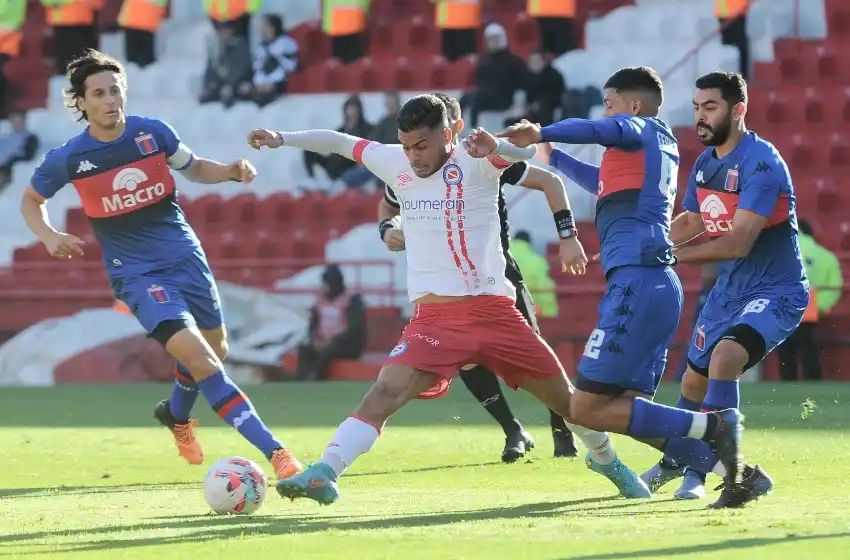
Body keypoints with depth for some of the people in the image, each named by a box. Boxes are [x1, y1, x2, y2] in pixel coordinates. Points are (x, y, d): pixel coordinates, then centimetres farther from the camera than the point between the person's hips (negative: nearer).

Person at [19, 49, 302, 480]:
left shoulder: (152, 133, -5)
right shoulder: (68, 158, -10)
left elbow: (194, 168, 12)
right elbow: (31, 200, 9)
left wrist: (231, 171, -7)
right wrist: (48, 235, -10)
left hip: (185, 257, 4)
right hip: (136, 274, -4)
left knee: (216, 349, 17)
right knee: (194, 351, -22)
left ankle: (176, 415, 52)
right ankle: (275, 453, -27)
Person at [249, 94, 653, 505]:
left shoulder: (474, 161, -6)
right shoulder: (394, 164, 4)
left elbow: (527, 152, -22)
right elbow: (341, 142, 17)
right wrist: (283, 139, 9)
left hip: (493, 310, -1)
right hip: (433, 317, 1)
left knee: (563, 397, 9)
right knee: (387, 390, -22)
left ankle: (609, 463, 35)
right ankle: (323, 475, -30)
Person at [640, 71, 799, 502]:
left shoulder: (760, 162, -23)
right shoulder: (705, 163, 4)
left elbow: (739, 241, -30)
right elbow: (691, 222, 21)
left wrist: (675, 256, -26)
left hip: (776, 292, -8)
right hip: (729, 290, 8)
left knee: (725, 356, -31)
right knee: (694, 381, 17)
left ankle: (699, 468, -23)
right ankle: (676, 461, 43)